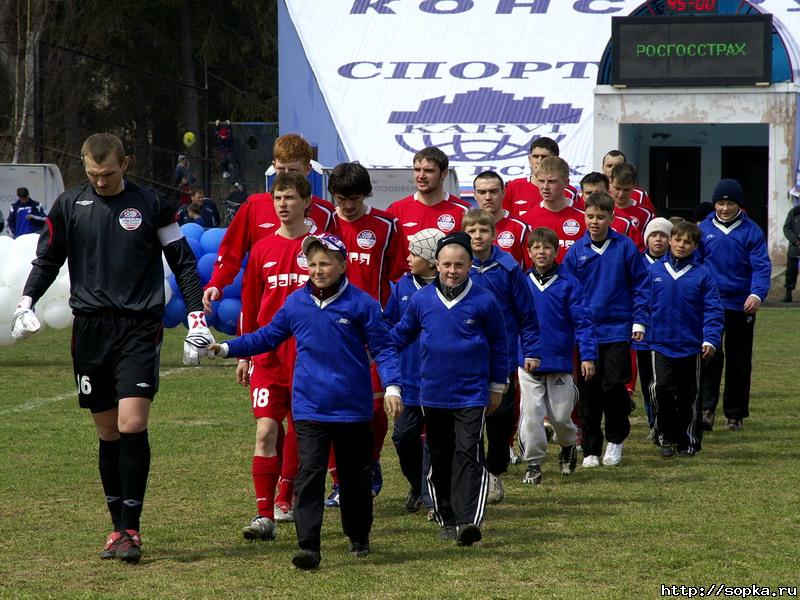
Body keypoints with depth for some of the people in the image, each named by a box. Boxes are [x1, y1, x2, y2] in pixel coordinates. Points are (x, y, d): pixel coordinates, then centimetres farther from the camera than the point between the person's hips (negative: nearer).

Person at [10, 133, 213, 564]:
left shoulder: (151, 205, 2)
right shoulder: (69, 206, 8)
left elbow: (183, 261, 8)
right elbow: (47, 261, 16)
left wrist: (196, 318, 2)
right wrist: (26, 302, -1)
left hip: (139, 328, -3)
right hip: (90, 329, 3)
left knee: (132, 425, -14)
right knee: (108, 433, 6)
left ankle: (130, 529, -10)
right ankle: (120, 528, 15)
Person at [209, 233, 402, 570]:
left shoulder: (361, 304, -6)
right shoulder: (296, 303, 2)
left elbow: (382, 348, -4)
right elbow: (267, 337, 11)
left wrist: (392, 386, -16)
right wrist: (228, 349, 2)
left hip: (353, 409, -1)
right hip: (310, 408, 1)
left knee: (355, 476, 14)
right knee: (309, 475, -10)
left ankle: (358, 538, 32)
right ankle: (308, 547, -14)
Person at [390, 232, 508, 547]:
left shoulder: (484, 301, -4)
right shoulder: (421, 300, 0)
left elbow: (498, 345, 6)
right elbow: (400, 335, 14)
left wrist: (497, 387, 10)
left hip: (472, 395, -3)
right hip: (433, 396, 3)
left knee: (467, 455, -12)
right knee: (439, 459, 11)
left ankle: (469, 520, -19)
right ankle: (447, 519, 22)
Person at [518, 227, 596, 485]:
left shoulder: (568, 285, -4)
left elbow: (583, 322, -4)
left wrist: (588, 355, -10)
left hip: (560, 361, -1)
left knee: (560, 415, 5)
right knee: (531, 415, -3)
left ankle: (568, 446, 35)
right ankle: (533, 464, 5)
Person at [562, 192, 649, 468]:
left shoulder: (625, 247, -2)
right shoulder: (576, 251, 2)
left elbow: (640, 286, 3)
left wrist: (639, 320, -1)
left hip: (618, 329, -2)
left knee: (615, 385, -5)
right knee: (589, 392, 4)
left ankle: (615, 440, 17)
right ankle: (591, 449, 13)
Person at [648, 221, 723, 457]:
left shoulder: (702, 275, -3)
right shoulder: (654, 271, 0)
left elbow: (713, 310, -4)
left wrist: (711, 339, -14)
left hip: (691, 346, 0)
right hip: (661, 343, 0)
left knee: (688, 396, 10)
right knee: (662, 388, -14)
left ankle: (689, 442, 23)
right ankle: (667, 437, 3)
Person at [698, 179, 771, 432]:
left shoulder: (751, 231, -2)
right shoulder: (703, 229, 1)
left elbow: (762, 266, -7)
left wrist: (757, 293, -22)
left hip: (741, 306, 1)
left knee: (739, 362, 9)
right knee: (711, 356, -14)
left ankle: (735, 414, 19)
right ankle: (706, 409, -17)